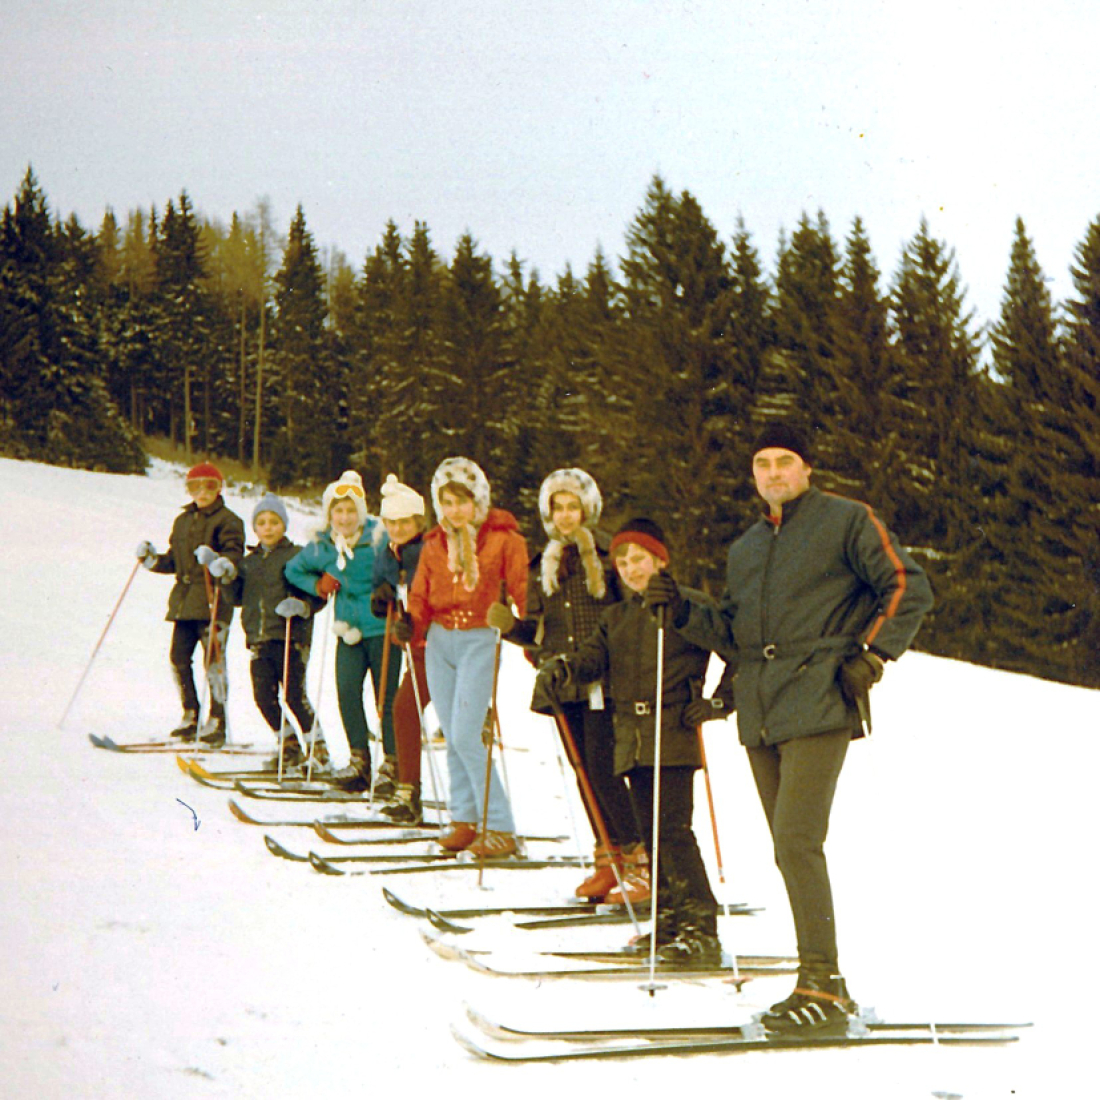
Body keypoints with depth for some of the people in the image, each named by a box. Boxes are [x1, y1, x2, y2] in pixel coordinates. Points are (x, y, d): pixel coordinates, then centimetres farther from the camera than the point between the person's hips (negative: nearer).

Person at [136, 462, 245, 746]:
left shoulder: (228, 521, -1)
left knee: (213, 660, -9)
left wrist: (216, 560, -31)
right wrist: (152, 559, 6)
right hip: (184, 600, 7)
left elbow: (235, 557, -12)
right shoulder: (183, 520, 20)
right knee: (179, 657, 4)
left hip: (213, 599, -7)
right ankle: (190, 716, 16)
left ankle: (216, 722, -4)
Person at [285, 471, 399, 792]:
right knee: (347, 691, -7)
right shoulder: (321, 546, 2)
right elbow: (294, 570, 19)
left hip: (381, 629, -4)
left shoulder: (379, 539, -12)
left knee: (386, 697, -2)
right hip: (349, 630, 4)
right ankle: (360, 760, 4)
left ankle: (392, 763, 8)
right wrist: (317, 584, 4)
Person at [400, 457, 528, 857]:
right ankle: (464, 819, 18)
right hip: (440, 642, 5)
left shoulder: (503, 539, -3)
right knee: (453, 738, 8)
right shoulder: (435, 545, 11)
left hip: (480, 641, -5)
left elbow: (523, 592, -4)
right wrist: (409, 624, -8)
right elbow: (421, 597, 12)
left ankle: (500, 828, -8)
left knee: (466, 737, -13)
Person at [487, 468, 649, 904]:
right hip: (563, 683, 6)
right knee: (586, 772, 8)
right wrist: (508, 624, -4)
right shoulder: (543, 565, 16)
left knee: (603, 769, -13)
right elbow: (536, 630, 17)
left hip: (603, 681, -6)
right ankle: (608, 860, 16)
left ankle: (640, 863, -7)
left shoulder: (610, 556, 0)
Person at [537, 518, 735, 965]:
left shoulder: (690, 604, 1)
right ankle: (671, 917, 17)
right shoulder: (616, 617, 20)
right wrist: (563, 667, -14)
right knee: (651, 830, 9)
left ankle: (701, 927, -14)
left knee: (673, 827, -15)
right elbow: (594, 655, 7)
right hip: (631, 738, 7)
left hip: (674, 733, -7)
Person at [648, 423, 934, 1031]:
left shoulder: (847, 522, 2)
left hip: (818, 706, -7)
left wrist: (870, 657, -9)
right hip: (760, 716, 7)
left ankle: (821, 983, -13)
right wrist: (685, 612, 5)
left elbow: (908, 587, -1)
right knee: (791, 849, 8)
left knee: (796, 841, -18)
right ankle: (824, 986, 14)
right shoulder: (744, 549, 22)